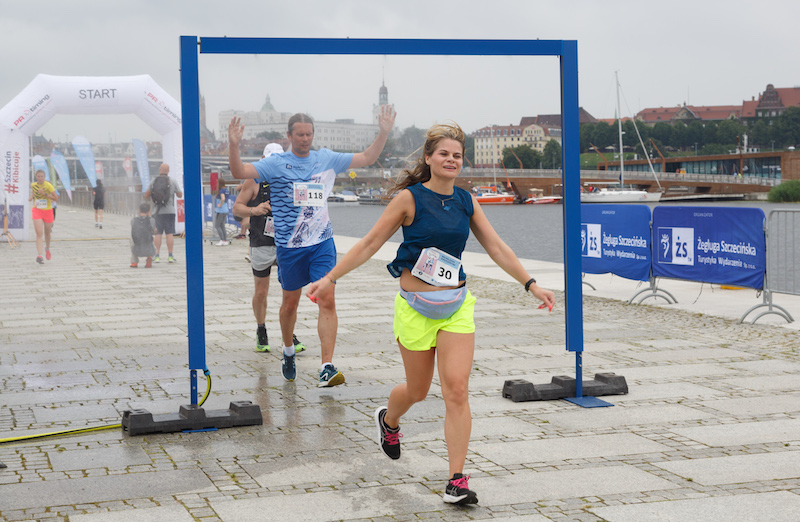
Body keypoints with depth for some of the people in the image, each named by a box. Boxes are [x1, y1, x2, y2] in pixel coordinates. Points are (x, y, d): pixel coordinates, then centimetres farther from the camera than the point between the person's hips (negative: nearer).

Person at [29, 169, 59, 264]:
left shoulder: (48, 185, -12)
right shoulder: (33, 185, -1)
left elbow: (56, 198, -13)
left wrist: (45, 194, -23)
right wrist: (31, 197, 0)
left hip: (48, 211, 0)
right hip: (37, 210, 0)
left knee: (47, 233, 17)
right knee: (39, 234, -14)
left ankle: (47, 249, 46)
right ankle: (39, 256, -20)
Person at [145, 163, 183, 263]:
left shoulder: (154, 181, 1)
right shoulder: (172, 181, -3)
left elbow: (146, 195, 3)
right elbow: (180, 195, 5)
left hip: (158, 211, 1)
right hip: (169, 211, -1)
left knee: (158, 234, 4)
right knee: (169, 234, 0)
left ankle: (157, 256, -1)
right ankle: (170, 256, -2)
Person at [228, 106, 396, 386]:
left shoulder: (326, 159, 7)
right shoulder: (275, 163, -3)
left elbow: (366, 158, 15)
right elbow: (239, 172, -14)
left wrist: (384, 132, 2)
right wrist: (233, 145, -31)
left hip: (322, 243, 2)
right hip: (289, 246, -1)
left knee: (327, 301, -11)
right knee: (290, 302, 13)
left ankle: (327, 367, -14)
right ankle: (288, 350, 40)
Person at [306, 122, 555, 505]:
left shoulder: (466, 201, 4)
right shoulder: (410, 198, -8)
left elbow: (497, 248, 9)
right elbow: (370, 243, -4)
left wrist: (531, 285, 4)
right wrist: (329, 278, -6)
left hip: (456, 307, 3)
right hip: (416, 307, -3)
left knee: (457, 390, -9)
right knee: (418, 390, 11)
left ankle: (457, 480, -4)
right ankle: (389, 421, 48)